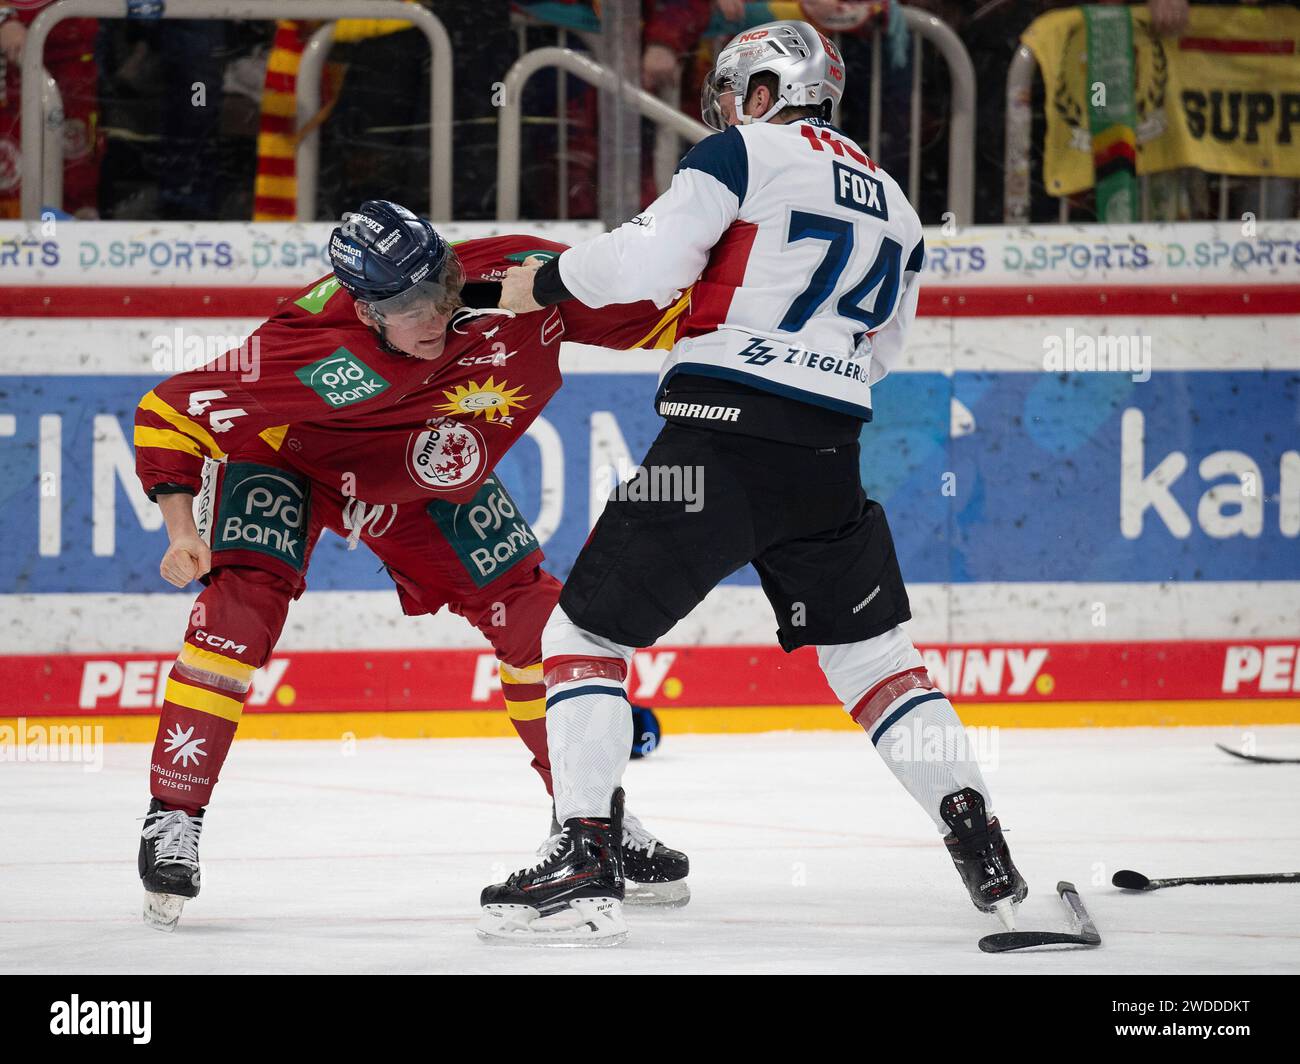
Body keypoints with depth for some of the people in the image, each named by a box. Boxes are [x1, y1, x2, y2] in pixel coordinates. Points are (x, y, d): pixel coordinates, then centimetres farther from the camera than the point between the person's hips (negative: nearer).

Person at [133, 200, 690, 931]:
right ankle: (174, 818, -16)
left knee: (530, 609, -2)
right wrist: (183, 530, -39)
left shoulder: (514, 280, -33)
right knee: (243, 600, -25)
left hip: (429, 476, 4)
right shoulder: (314, 352, -41)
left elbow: (645, 309, -17)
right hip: (288, 455, -4)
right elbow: (172, 414, -31)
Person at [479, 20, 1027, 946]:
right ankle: (981, 846, 11)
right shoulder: (893, 207, 19)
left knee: (585, 632, 2)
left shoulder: (749, 151, -1)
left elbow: (649, 260, -9)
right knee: (870, 649, 21)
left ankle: (586, 864, -8)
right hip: (828, 465, 6)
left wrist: (547, 283, 7)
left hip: (719, 446, -6)